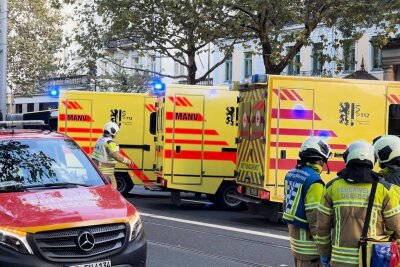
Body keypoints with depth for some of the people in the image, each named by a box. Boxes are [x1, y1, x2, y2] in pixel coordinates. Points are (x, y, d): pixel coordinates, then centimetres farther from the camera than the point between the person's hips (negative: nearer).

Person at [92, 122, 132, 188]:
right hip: (106, 171, -10)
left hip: (96, 167, 10)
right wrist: (128, 162, -18)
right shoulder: (110, 142, -18)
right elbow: (116, 156, -27)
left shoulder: (100, 139, 13)